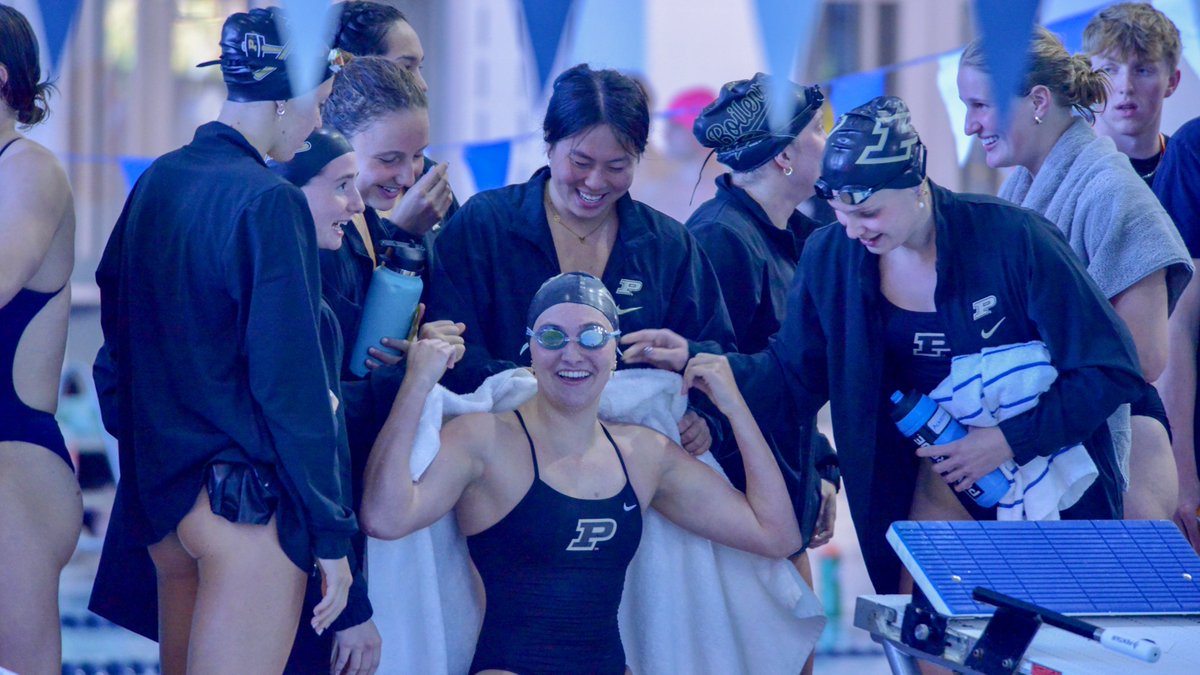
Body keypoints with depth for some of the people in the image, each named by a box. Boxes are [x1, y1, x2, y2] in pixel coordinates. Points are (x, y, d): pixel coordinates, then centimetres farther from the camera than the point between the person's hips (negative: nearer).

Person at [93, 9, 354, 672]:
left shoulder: (155, 182, 7)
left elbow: (116, 319, 16)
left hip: (157, 487, 8)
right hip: (245, 499, -8)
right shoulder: (269, 202, -16)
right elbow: (292, 386, -17)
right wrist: (331, 536, -13)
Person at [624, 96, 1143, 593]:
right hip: (940, 492, 4)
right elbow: (792, 376, 4)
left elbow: (1111, 369, -16)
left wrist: (1012, 440, -23)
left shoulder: (1013, 239, -19)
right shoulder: (832, 256, -5)